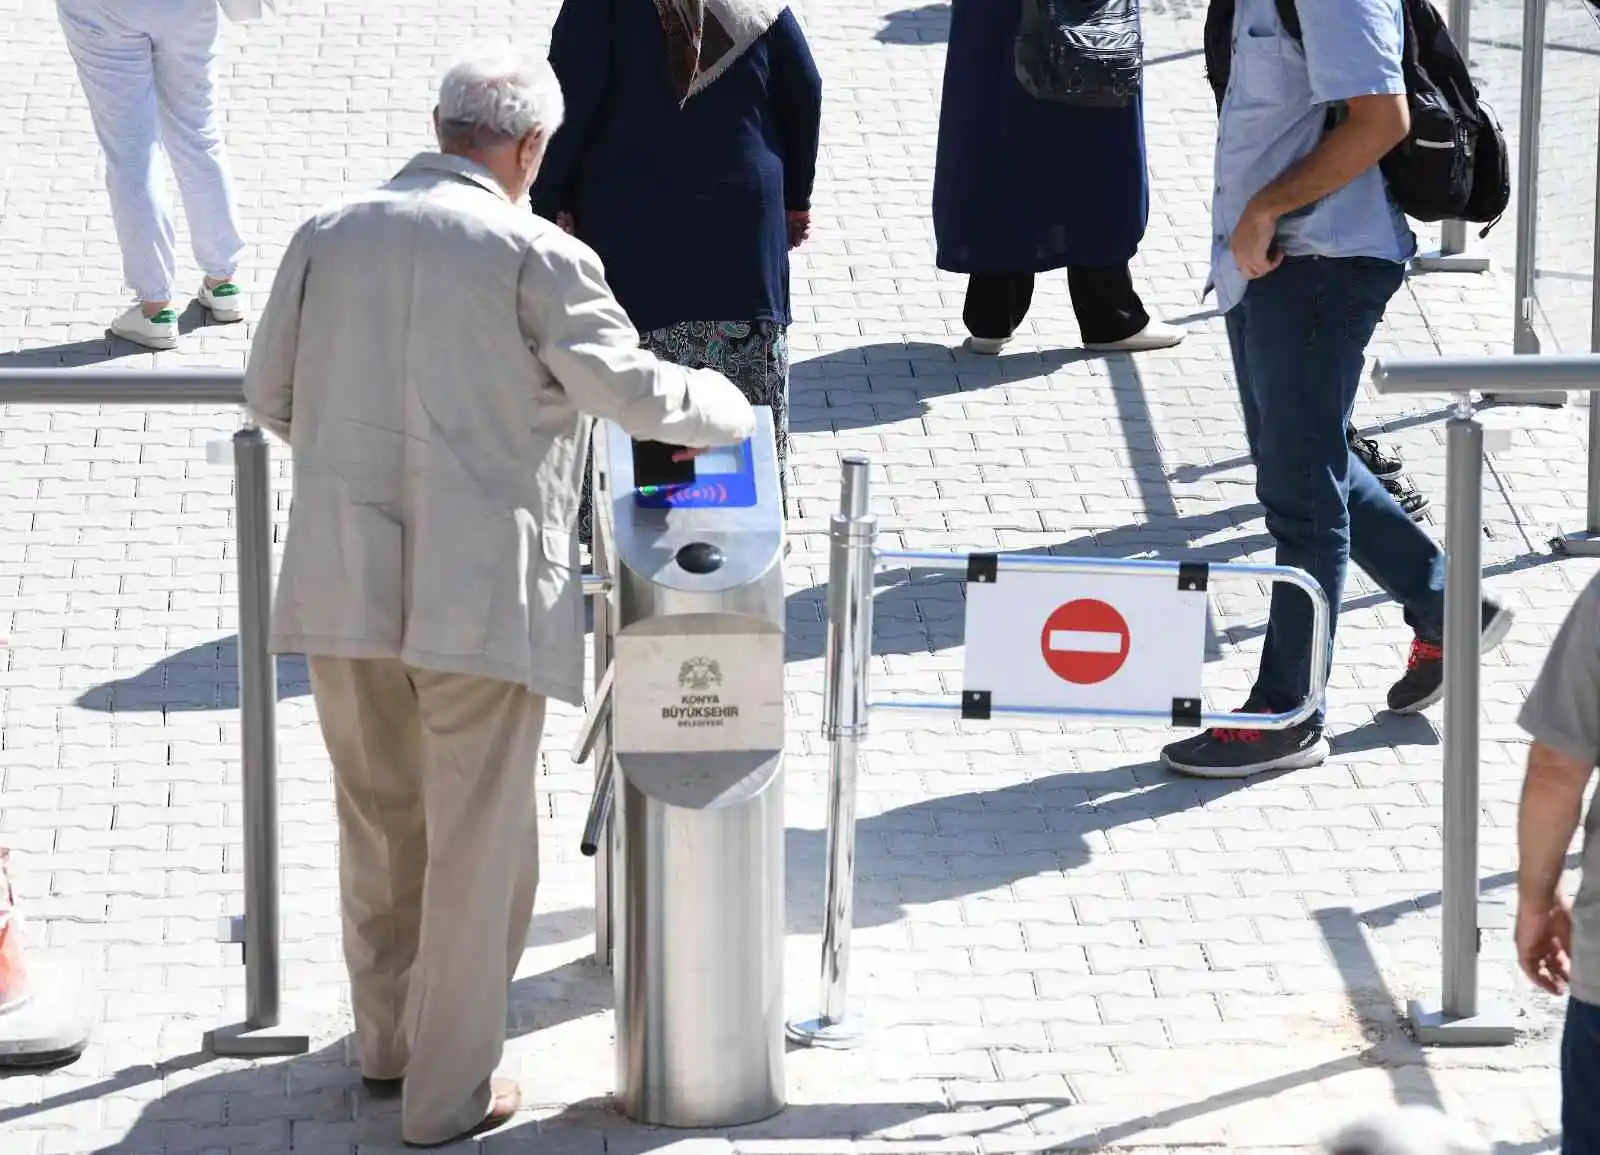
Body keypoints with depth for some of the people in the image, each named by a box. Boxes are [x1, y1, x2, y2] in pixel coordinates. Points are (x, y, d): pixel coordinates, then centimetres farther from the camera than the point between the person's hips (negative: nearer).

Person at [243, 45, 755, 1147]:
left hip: (343, 586, 5)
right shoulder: (535, 255, -10)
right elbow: (628, 387, -7)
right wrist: (724, 406, 13)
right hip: (481, 591, -5)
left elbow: (270, 396, 12)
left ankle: (389, 1037, 37)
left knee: (380, 820, 22)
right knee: (477, 843, 7)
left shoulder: (329, 234, 4)